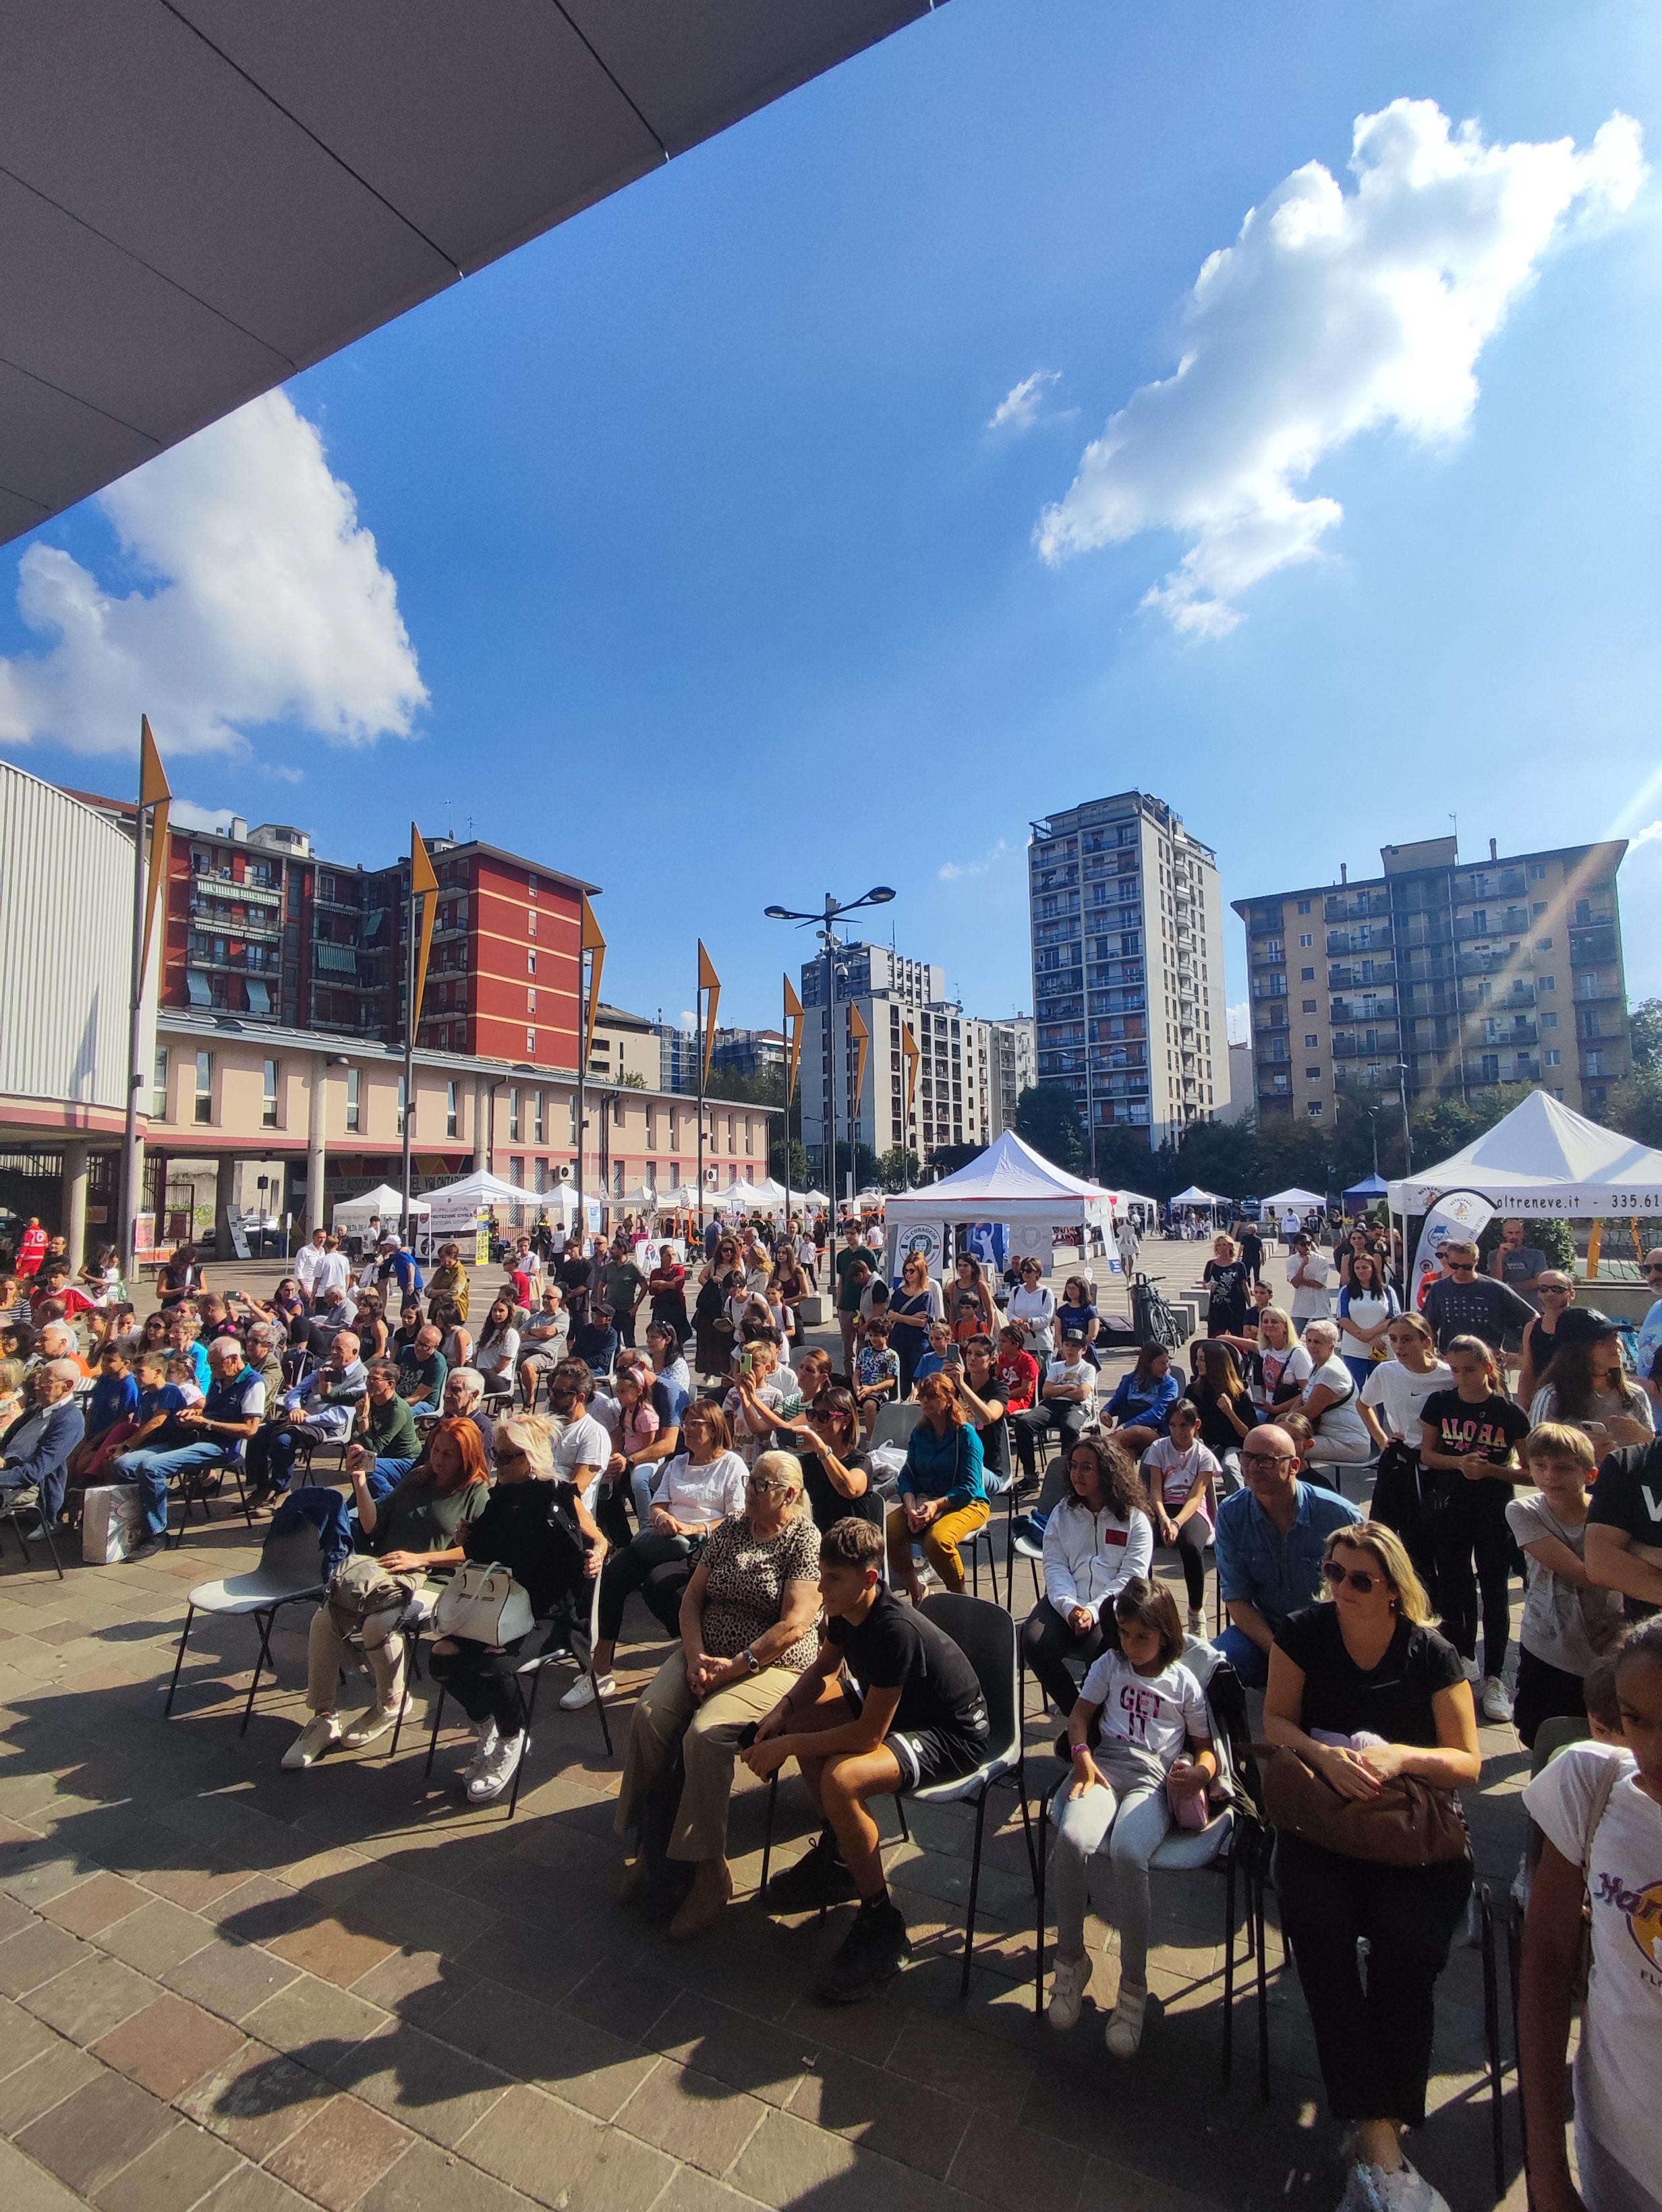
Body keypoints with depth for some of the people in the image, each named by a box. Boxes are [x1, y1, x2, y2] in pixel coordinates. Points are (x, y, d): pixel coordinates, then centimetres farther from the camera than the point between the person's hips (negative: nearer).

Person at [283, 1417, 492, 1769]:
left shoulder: (478, 1493, -1)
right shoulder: (416, 1479, 18)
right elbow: (374, 1527, 16)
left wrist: (419, 1559, -14)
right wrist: (361, 1484, 4)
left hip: (435, 1582, -6)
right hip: (384, 1572, 6)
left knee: (379, 1622, -32)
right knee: (324, 1618, -17)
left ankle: (390, 1706, -3)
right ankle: (323, 1718, -1)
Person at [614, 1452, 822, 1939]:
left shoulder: (804, 1540, -9)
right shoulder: (730, 1530, 9)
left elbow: (794, 1625, -17)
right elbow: (692, 1598, 10)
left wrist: (734, 1666, -17)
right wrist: (697, 1655, -7)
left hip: (772, 1664, -6)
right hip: (705, 1653, 6)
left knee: (706, 1732, -28)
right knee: (649, 1714, -18)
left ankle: (710, 1871, -12)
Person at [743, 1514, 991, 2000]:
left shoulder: (896, 1630, -34)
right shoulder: (845, 1611, -9)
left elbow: (868, 1735, -31)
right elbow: (822, 1668, 11)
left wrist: (785, 1746, -22)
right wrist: (782, 1709, -8)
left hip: (955, 1735, -9)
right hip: (898, 1706, 10)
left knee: (841, 1779, -30)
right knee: (799, 1712, 8)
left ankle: (882, 1924, -6)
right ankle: (836, 1849, 22)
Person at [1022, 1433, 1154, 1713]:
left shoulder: (1135, 1519, 5)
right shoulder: (1063, 1513, 14)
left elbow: (1130, 1577, -4)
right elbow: (1055, 1567, 3)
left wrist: (1093, 1611, -18)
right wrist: (1069, 1607, -17)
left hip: (1111, 1606, -3)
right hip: (1065, 1603, 3)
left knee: (1100, 1649, -34)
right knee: (1033, 1641, -24)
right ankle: (1074, 1711, -1)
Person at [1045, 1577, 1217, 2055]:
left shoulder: (1184, 1682, 13)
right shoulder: (1110, 1664, 18)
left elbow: (1205, 1746, 13)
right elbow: (1080, 1715, 15)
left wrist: (1200, 1771, -10)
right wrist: (1083, 1757, -4)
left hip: (1155, 1778, -2)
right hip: (1105, 1766, 2)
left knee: (1127, 1853, -34)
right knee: (1071, 1837, -30)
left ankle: (1133, 1984, -12)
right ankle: (1071, 1957, -7)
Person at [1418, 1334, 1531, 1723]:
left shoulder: (1511, 1413, -9)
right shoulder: (1440, 1403, -3)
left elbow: (1527, 1471, -6)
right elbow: (1426, 1453, 2)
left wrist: (1490, 1469, -22)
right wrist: (1458, 1462, -16)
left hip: (1495, 1511, -3)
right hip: (1453, 1505, 3)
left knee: (1495, 1591, 3)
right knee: (1451, 1584, 12)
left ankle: (1494, 1678, 15)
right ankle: (1463, 1658, 32)